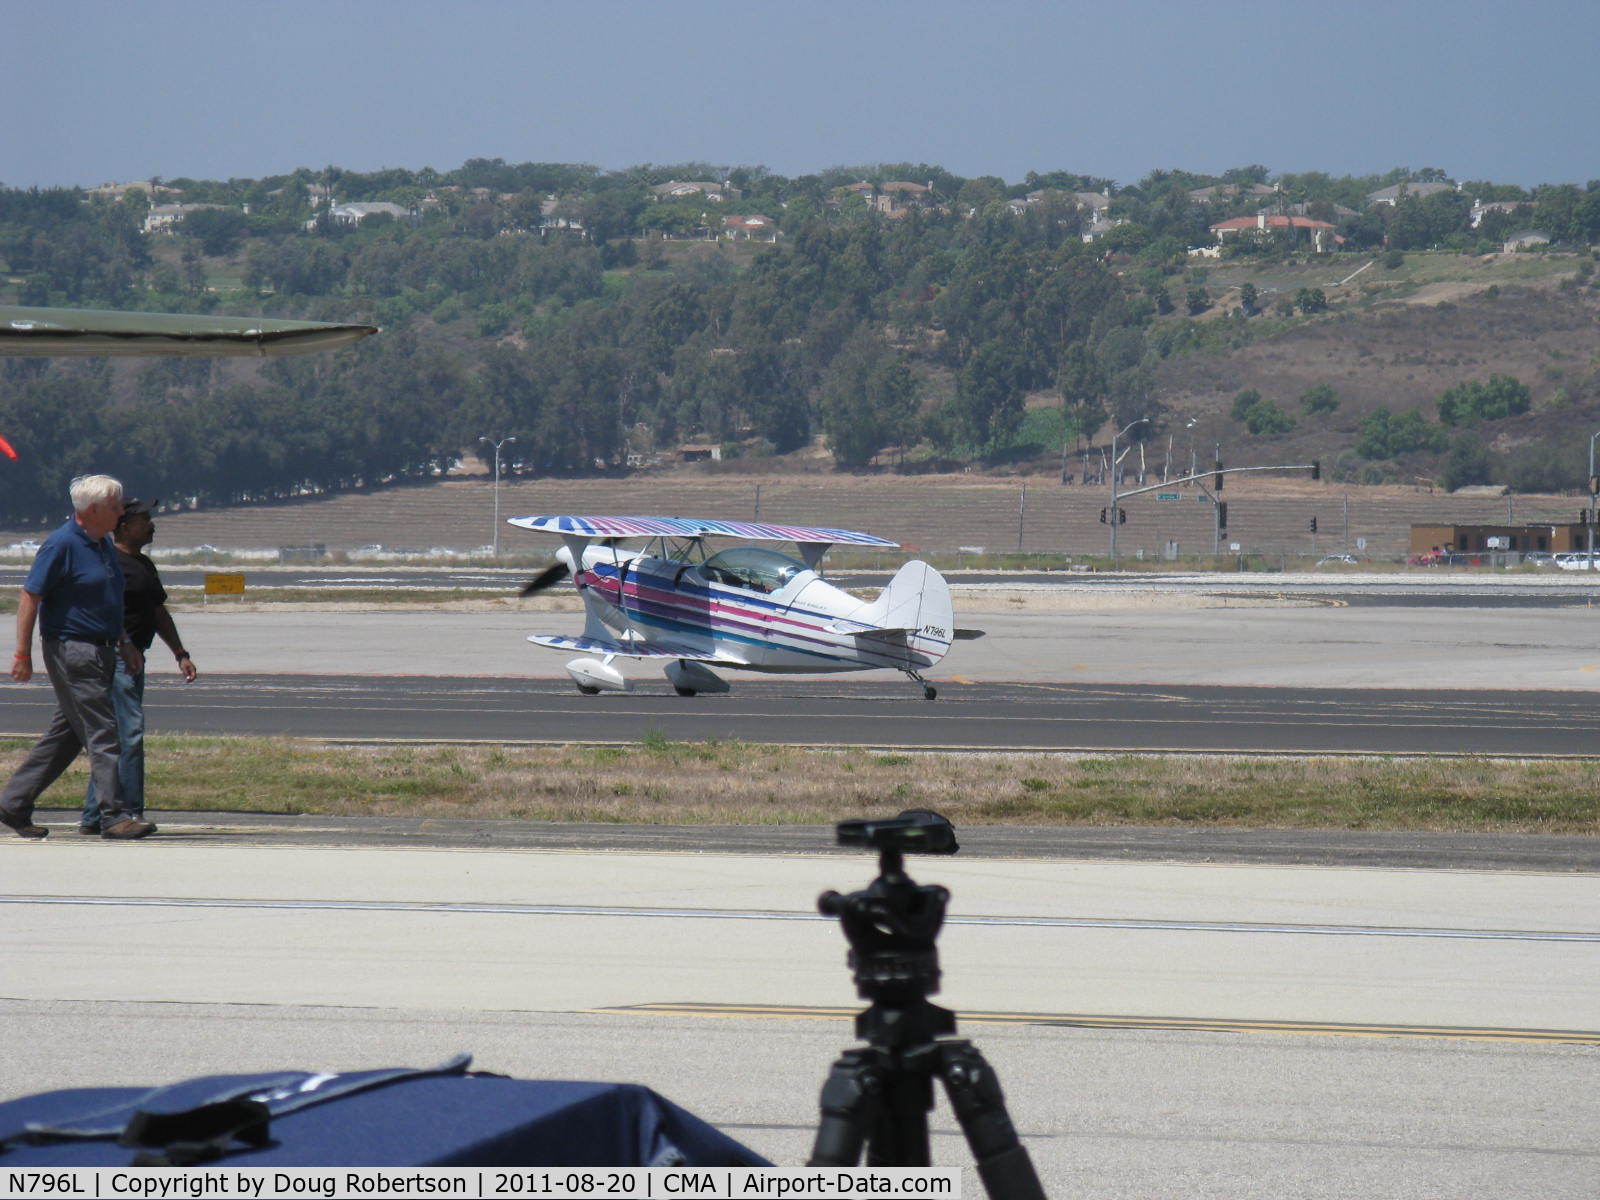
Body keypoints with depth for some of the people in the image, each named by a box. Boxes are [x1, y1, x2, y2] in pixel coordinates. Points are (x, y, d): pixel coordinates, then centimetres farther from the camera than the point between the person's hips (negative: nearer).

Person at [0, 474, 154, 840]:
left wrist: (125, 642, 21)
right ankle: (114, 817, -10)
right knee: (101, 733, -11)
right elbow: (30, 597, -14)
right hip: (71, 650, -9)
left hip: (99, 651, 9)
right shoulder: (62, 545, -14)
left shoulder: (104, 544, 14)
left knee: (65, 736, 12)